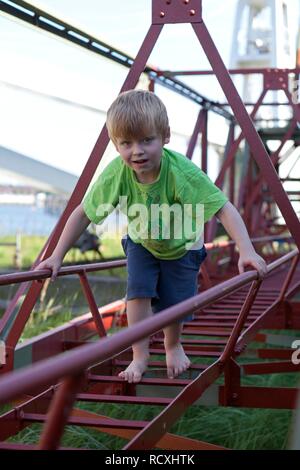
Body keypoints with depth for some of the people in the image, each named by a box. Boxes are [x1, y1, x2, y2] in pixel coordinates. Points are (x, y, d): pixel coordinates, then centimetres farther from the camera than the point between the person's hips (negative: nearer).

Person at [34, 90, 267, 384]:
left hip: (182, 248, -1)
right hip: (141, 245, 2)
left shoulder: (181, 170, -39)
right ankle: (140, 356, 0)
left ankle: (172, 346, 36)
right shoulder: (116, 173, -31)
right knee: (139, 291, -18)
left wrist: (246, 251, -51)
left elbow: (224, 209, -40)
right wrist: (57, 256, -22)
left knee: (174, 305, 3)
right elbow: (83, 214, -20)